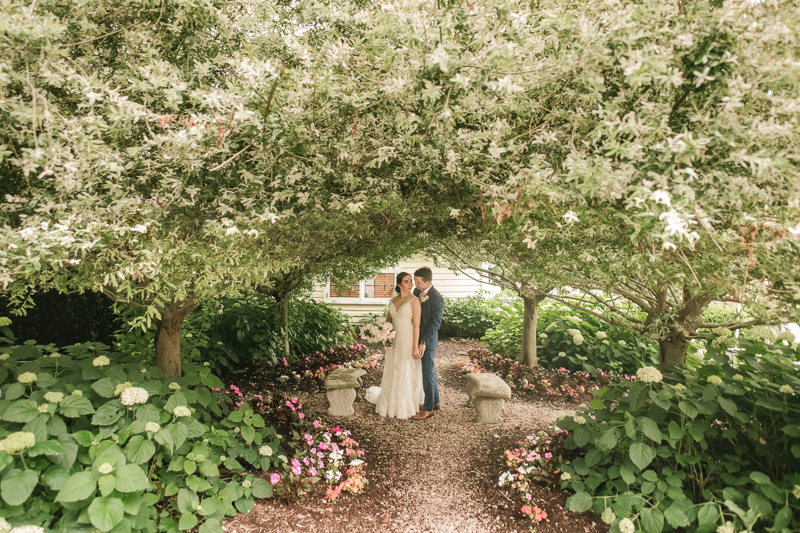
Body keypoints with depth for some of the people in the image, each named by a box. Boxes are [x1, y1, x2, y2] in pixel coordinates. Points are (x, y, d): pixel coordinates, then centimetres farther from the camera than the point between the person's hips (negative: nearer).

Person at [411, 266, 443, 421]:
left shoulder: (437, 299, -19)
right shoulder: (417, 291, 4)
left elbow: (435, 323, -19)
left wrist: (424, 342, -22)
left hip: (428, 340, -8)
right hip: (418, 338, 8)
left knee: (427, 373, -1)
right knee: (429, 371, 19)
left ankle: (428, 408, 11)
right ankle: (435, 402, 33)